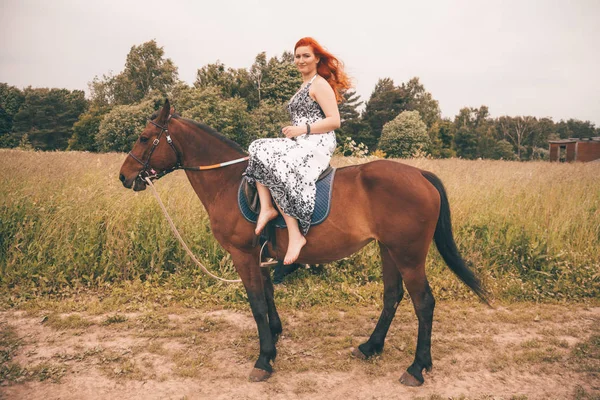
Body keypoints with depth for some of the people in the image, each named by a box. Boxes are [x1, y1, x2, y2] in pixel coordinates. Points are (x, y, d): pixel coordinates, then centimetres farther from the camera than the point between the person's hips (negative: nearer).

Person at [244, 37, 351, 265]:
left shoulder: (320, 84, -5)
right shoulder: (304, 86, 23)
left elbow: (334, 121, -14)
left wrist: (302, 129, -17)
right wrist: (292, 131, 9)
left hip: (318, 144, -10)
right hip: (300, 143, 10)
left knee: (278, 171, -30)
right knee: (258, 150, -6)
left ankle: (296, 236, -28)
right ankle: (266, 208, -17)